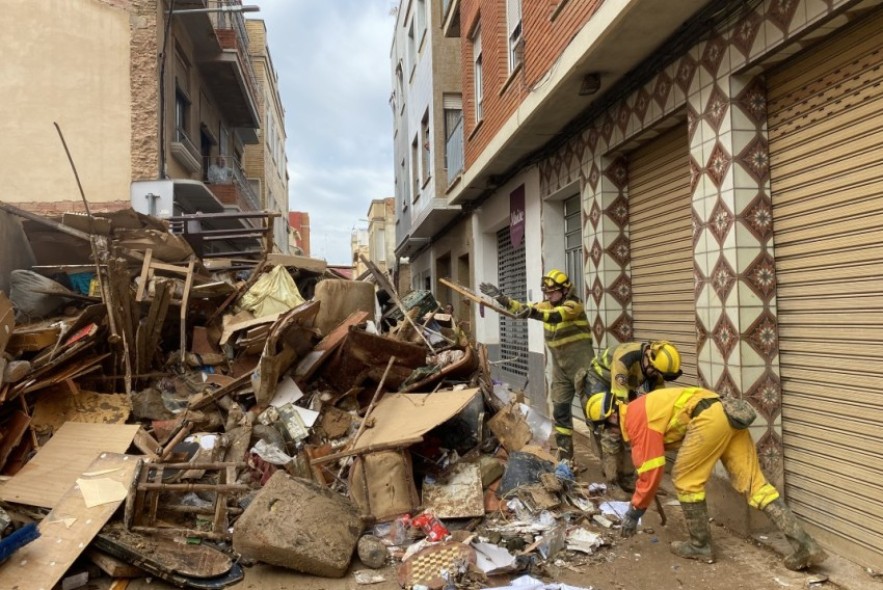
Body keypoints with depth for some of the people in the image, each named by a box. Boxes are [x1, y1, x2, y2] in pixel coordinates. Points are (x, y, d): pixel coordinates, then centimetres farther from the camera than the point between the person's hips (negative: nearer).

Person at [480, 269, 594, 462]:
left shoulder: (573, 305, -14)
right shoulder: (547, 305, 7)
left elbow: (556, 316, -34)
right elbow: (522, 308, 0)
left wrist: (533, 312, -52)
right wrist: (501, 297, -13)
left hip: (581, 364, -7)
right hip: (559, 366, 7)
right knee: (560, 411, 8)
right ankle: (565, 458, 17)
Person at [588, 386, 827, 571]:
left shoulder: (636, 418, -4)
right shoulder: (639, 411, 25)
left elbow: (651, 469, -7)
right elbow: (646, 462, 38)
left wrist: (634, 511, 2)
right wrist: (638, 500, 44)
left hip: (709, 417, -10)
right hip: (728, 415, 10)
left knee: (685, 480, 4)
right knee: (754, 484, 8)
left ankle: (700, 546, 15)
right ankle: (805, 545, 5)